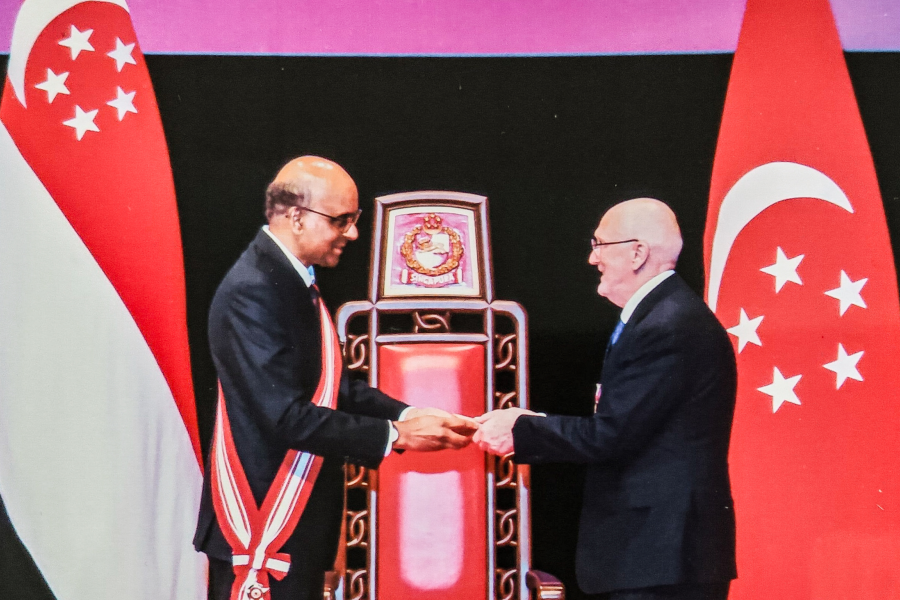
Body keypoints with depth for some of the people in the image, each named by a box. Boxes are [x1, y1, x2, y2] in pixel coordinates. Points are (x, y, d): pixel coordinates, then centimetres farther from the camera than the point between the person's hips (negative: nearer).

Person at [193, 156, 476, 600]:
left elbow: (332, 387, 10)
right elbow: (287, 416, -26)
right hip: (263, 527, -9)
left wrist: (406, 414, -4)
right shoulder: (253, 292, -21)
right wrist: (395, 435, -20)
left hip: (299, 517, 9)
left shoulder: (294, 281, 9)